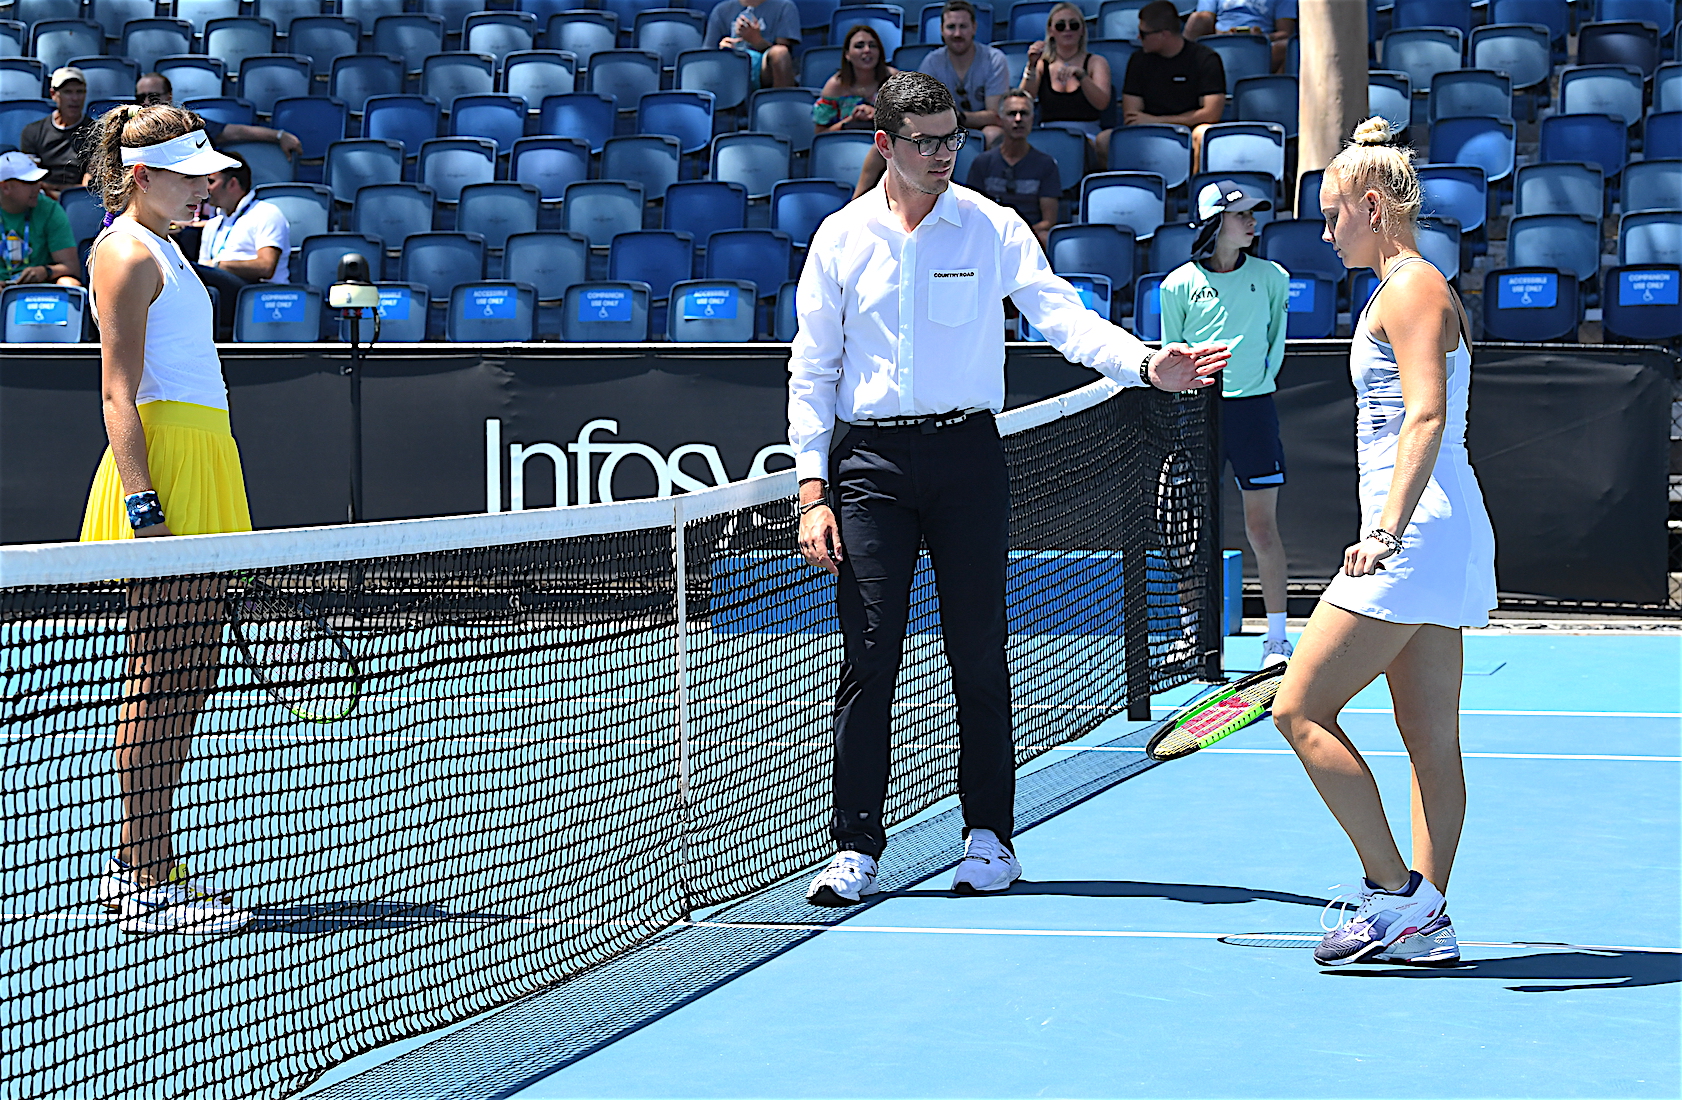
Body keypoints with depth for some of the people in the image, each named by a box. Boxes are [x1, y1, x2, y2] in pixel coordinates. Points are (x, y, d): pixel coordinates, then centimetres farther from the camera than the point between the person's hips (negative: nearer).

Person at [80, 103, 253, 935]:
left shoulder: (160, 250, 21)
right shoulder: (127, 252, -8)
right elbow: (118, 392, -15)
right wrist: (143, 507, -22)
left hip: (203, 456, 10)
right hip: (163, 459, -10)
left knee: (185, 680, 10)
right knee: (161, 680, -9)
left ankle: (141, 866, 16)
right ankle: (147, 886, -7)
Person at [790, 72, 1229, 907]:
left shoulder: (992, 229, 4)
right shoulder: (841, 237, 6)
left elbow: (1062, 316, -5)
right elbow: (812, 370, 8)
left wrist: (1144, 364, -24)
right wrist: (812, 490, 0)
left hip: (966, 454, 0)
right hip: (870, 461, 0)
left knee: (979, 653, 2)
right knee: (869, 655, -4)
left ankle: (989, 836, 12)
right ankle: (856, 847, 1)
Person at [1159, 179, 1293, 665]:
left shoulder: (1270, 277, 3)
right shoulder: (1179, 284, 1)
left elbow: (1276, 340, 13)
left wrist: (1260, 381, 6)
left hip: (1254, 410, 0)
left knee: (1262, 528, -1)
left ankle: (1276, 638, 4)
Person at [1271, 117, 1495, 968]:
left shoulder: (1410, 290, -10)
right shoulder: (1407, 288, 20)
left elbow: (1426, 418, -22)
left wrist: (1386, 530, -29)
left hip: (1416, 537, -10)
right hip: (1434, 541, 10)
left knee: (1300, 710, -7)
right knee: (1431, 739, 7)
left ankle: (1396, 891, -6)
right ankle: (1427, 923, 7)